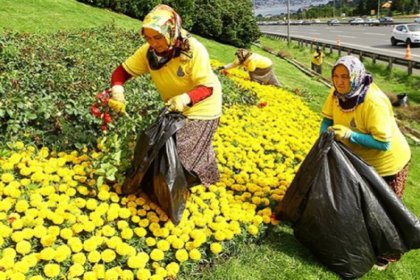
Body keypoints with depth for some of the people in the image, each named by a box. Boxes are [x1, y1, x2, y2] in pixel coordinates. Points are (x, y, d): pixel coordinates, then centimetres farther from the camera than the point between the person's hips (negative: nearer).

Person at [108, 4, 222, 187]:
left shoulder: (194, 50, -32)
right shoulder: (148, 52, -18)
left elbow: (207, 87, -31)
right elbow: (123, 70, -12)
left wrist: (186, 98, -50)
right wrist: (117, 90, -33)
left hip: (201, 107, -6)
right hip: (174, 109, 6)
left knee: (185, 154, -2)